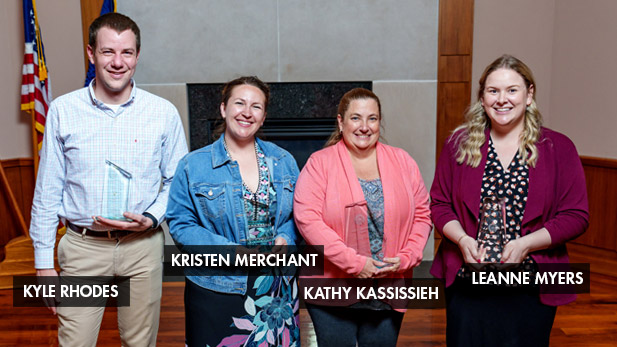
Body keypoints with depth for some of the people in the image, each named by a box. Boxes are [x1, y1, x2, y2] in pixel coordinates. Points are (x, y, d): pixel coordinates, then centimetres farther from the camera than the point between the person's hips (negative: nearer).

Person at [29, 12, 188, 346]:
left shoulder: (164, 112, -2)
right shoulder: (63, 110, -2)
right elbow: (47, 191, 3)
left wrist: (152, 219, -11)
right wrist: (43, 262, 3)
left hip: (142, 246, 1)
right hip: (83, 246, 0)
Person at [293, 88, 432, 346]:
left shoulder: (402, 162, 5)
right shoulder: (320, 164, -6)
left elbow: (422, 214, 7)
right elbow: (307, 219, -16)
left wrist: (406, 258, -8)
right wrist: (354, 262, -19)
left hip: (388, 294, 3)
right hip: (333, 295, -3)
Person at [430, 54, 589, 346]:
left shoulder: (559, 148, 0)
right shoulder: (459, 144, 3)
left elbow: (576, 216, -2)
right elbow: (438, 204, 5)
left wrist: (524, 244, -15)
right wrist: (463, 240, -13)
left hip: (531, 290, 0)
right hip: (467, 284, 1)